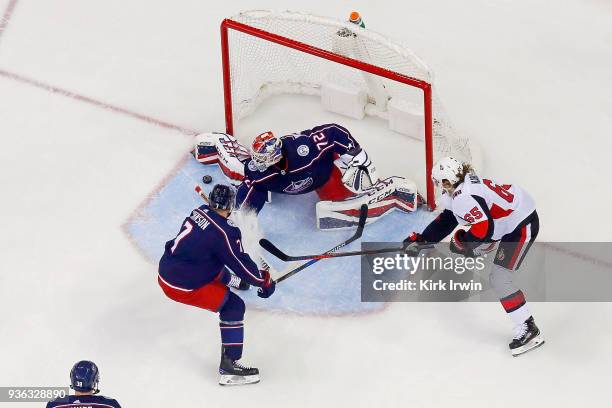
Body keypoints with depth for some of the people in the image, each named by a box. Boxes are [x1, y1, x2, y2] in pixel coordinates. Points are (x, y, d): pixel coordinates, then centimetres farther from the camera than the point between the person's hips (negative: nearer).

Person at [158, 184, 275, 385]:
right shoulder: (224, 232, -21)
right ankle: (229, 365, -8)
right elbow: (240, 263, -13)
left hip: (165, 272, 9)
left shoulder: (199, 212, 4)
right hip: (181, 286, -9)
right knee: (233, 306, -4)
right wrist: (264, 282, 2)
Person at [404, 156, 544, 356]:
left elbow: (484, 229, -33)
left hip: (523, 225, -11)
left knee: (499, 278, -15)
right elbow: (447, 219, 16)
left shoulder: (464, 197, -28)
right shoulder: (457, 188, 4)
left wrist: (461, 241, -15)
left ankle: (529, 330, -15)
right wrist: (421, 239, 14)